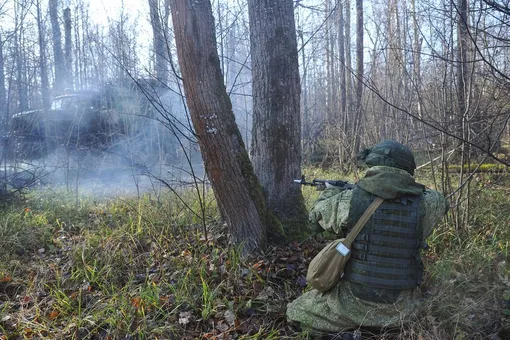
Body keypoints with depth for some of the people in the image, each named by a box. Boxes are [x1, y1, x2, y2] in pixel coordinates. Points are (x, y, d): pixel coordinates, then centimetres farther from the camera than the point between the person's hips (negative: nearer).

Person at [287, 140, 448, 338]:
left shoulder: (351, 200, -13)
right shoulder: (421, 203, -8)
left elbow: (316, 215, 9)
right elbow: (441, 202, 18)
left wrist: (331, 191, 29)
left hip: (355, 304, -2)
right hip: (403, 308, 3)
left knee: (296, 311, 18)